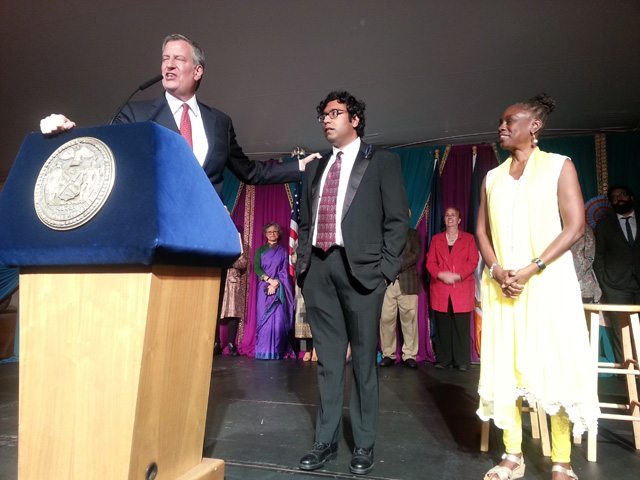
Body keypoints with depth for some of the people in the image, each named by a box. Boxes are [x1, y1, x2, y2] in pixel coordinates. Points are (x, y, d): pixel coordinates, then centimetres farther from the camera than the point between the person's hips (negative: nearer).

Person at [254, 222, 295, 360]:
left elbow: (284, 271, 3)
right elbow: (256, 268, 0)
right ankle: (263, 351, -2)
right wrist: (270, 280, -13)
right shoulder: (260, 250, 13)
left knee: (278, 318, -8)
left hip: (279, 289, 0)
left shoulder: (283, 251, 12)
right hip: (264, 288, 1)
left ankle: (276, 351, -6)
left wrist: (276, 284, -13)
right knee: (264, 317, -4)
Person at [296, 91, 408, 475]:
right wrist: (302, 264, 8)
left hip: (360, 268, -4)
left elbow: (397, 220, 0)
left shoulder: (382, 161, 6)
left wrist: (385, 268, -9)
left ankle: (364, 445, 20)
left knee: (364, 360, 5)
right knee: (328, 360, 11)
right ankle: (326, 441, 23)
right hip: (318, 268, 4)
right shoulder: (315, 168, 19)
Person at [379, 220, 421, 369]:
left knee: (409, 318, -3)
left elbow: (415, 255, 2)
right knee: (386, 318, -4)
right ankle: (388, 354, 3)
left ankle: (409, 355, 3)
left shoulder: (413, 234, 16)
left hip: (407, 282, 0)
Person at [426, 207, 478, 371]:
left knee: (461, 327, -3)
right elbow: (430, 262, 8)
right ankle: (443, 360, 10)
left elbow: (473, 262, 2)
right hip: (440, 290, 2)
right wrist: (441, 275, -10)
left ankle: (462, 361, 4)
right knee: (442, 327, 2)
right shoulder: (436, 239, 17)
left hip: (462, 289, -1)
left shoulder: (468, 238, 12)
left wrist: (457, 275, -12)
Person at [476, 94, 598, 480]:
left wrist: (531, 270, -16)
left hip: (547, 281, -4)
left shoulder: (559, 165, 2)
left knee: (555, 366, -1)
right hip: (502, 284, 4)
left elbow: (575, 226, -7)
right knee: (504, 367, 3)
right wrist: (496, 270, -7)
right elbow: (482, 231, 12)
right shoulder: (492, 177, 14)